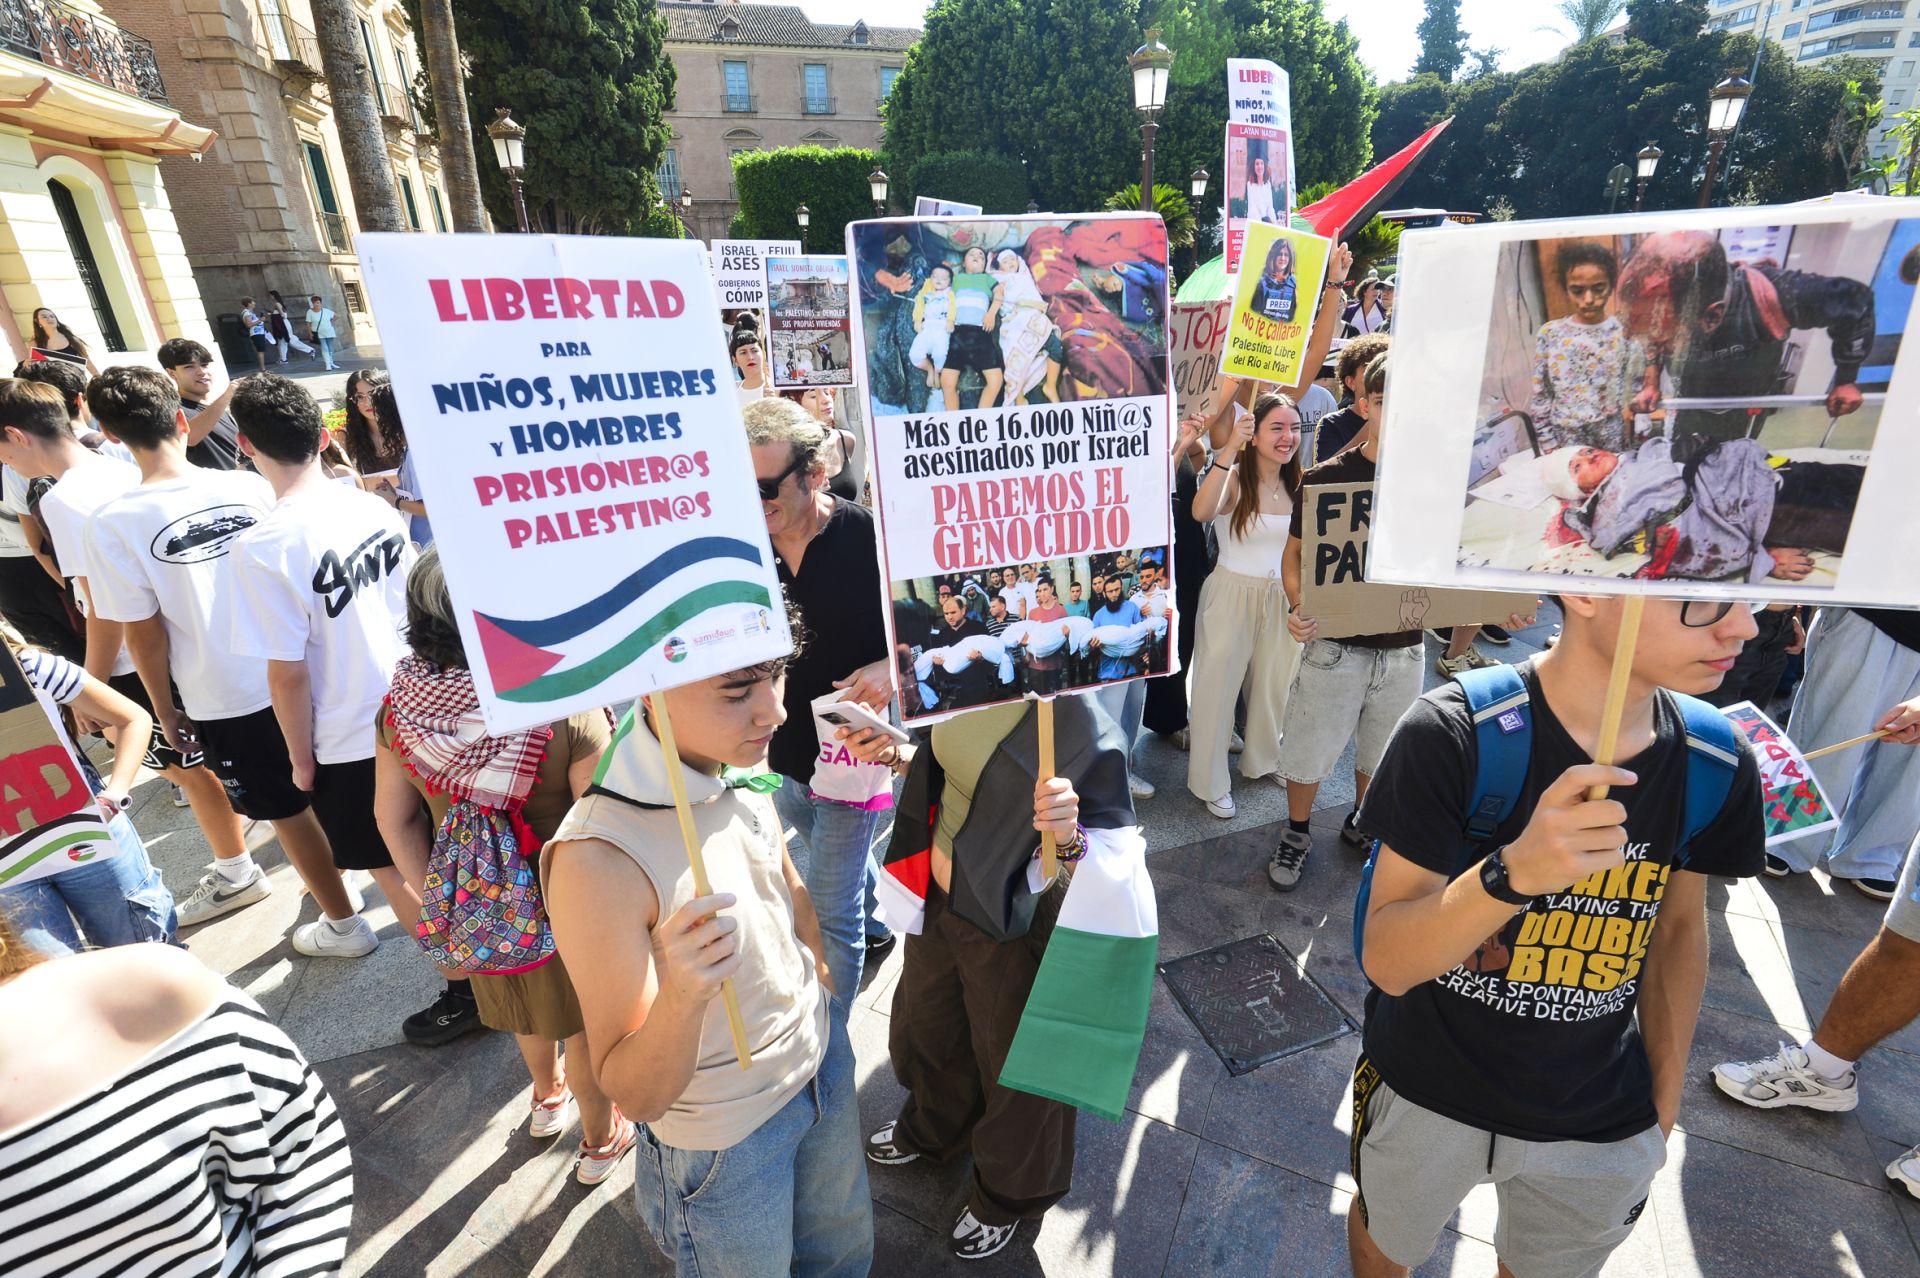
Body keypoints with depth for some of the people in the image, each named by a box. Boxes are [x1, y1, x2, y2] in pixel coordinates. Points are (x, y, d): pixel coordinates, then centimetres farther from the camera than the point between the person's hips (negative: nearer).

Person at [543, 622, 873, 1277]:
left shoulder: (740, 770, -13)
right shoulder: (596, 859, -34)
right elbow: (636, 1097, -25)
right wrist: (682, 992, -44)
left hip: (823, 1062, 6)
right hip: (727, 1135, -6)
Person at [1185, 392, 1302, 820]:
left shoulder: (1297, 484, 2)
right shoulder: (1234, 477, -14)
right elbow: (1202, 512, -37)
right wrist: (1231, 447, -38)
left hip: (1281, 597, 5)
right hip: (1231, 595, -5)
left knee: (1273, 684, 20)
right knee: (1218, 688, 5)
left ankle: (1262, 759, 45)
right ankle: (1211, 782, 23)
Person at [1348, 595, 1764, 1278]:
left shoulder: (1716, 768, -13)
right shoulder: (1453, 734, -28)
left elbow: (1677, 926, 4)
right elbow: (1386, 962, -27)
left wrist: (1665, 1103, 9)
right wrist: (1514, 872, -44)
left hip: (1603, 1126, 3)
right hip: (1426, 1094, -3)